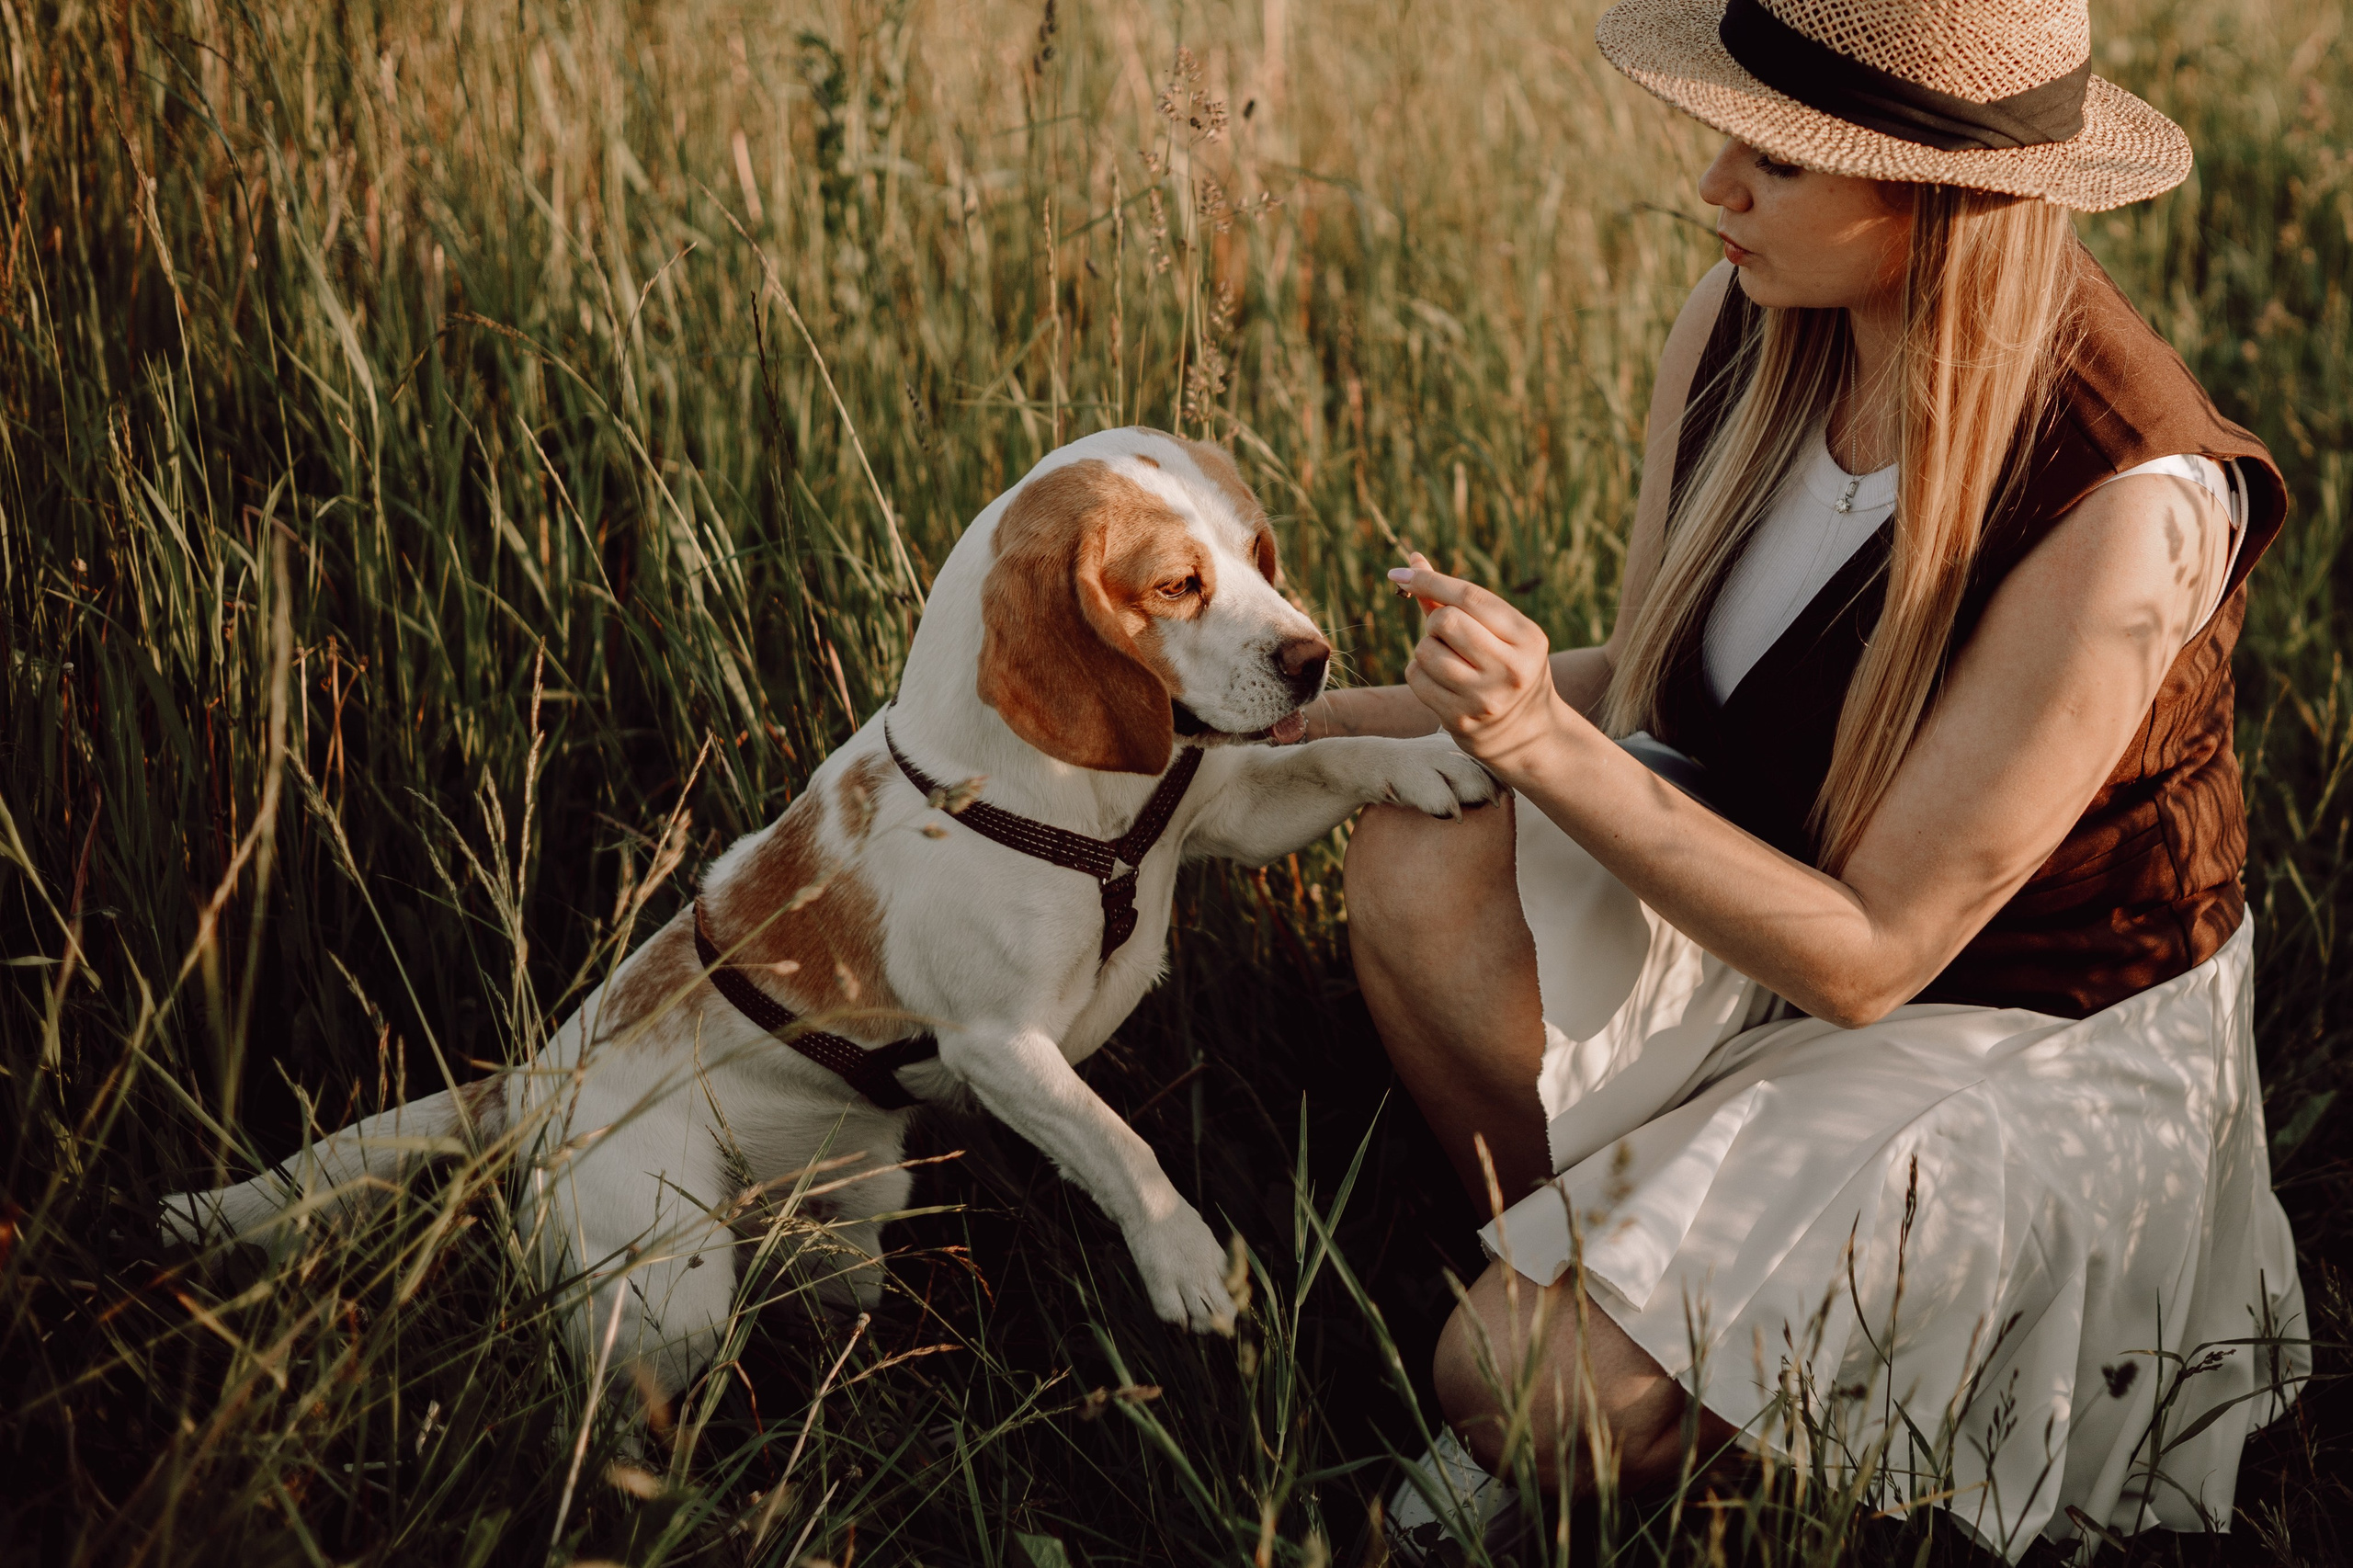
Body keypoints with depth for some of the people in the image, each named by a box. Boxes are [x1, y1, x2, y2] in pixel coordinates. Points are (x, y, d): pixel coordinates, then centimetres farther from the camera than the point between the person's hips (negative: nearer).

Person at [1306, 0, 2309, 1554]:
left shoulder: (2125, 511, -32)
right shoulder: (1747, 328, -12)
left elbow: (1866, 956, -26)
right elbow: (1641, 680, 4)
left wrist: (1544, 742, -35)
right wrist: (1319, 714, -6)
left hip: (2025, 1035, -6)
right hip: (1772, 879, 7)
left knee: (1519, 1391, -22)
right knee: (1419, 862, -23)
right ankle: (1583, 1265, 2)